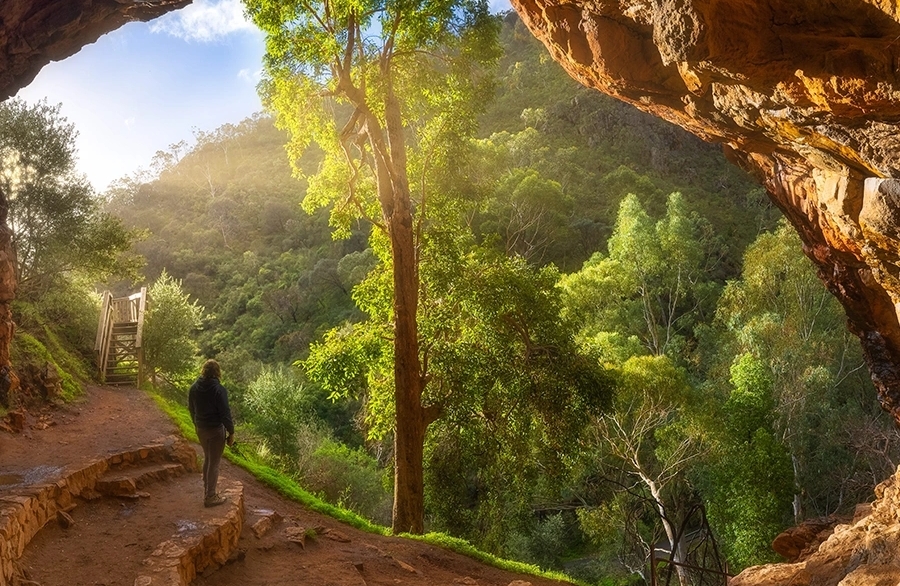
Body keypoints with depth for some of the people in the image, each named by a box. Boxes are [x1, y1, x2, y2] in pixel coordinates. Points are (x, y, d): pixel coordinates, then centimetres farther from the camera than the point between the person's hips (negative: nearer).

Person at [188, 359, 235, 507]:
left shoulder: (194, 388, -1)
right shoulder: (219, 390, -20)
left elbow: (191, 409, 11)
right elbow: (225, 413, -18)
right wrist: (231, 432, -9)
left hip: (201, 429, 7)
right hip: (216, 430, -6)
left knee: (207, 458, 23)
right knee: (214, 463, 4)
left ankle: (207, 491, 34)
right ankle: (210, 497, 11)